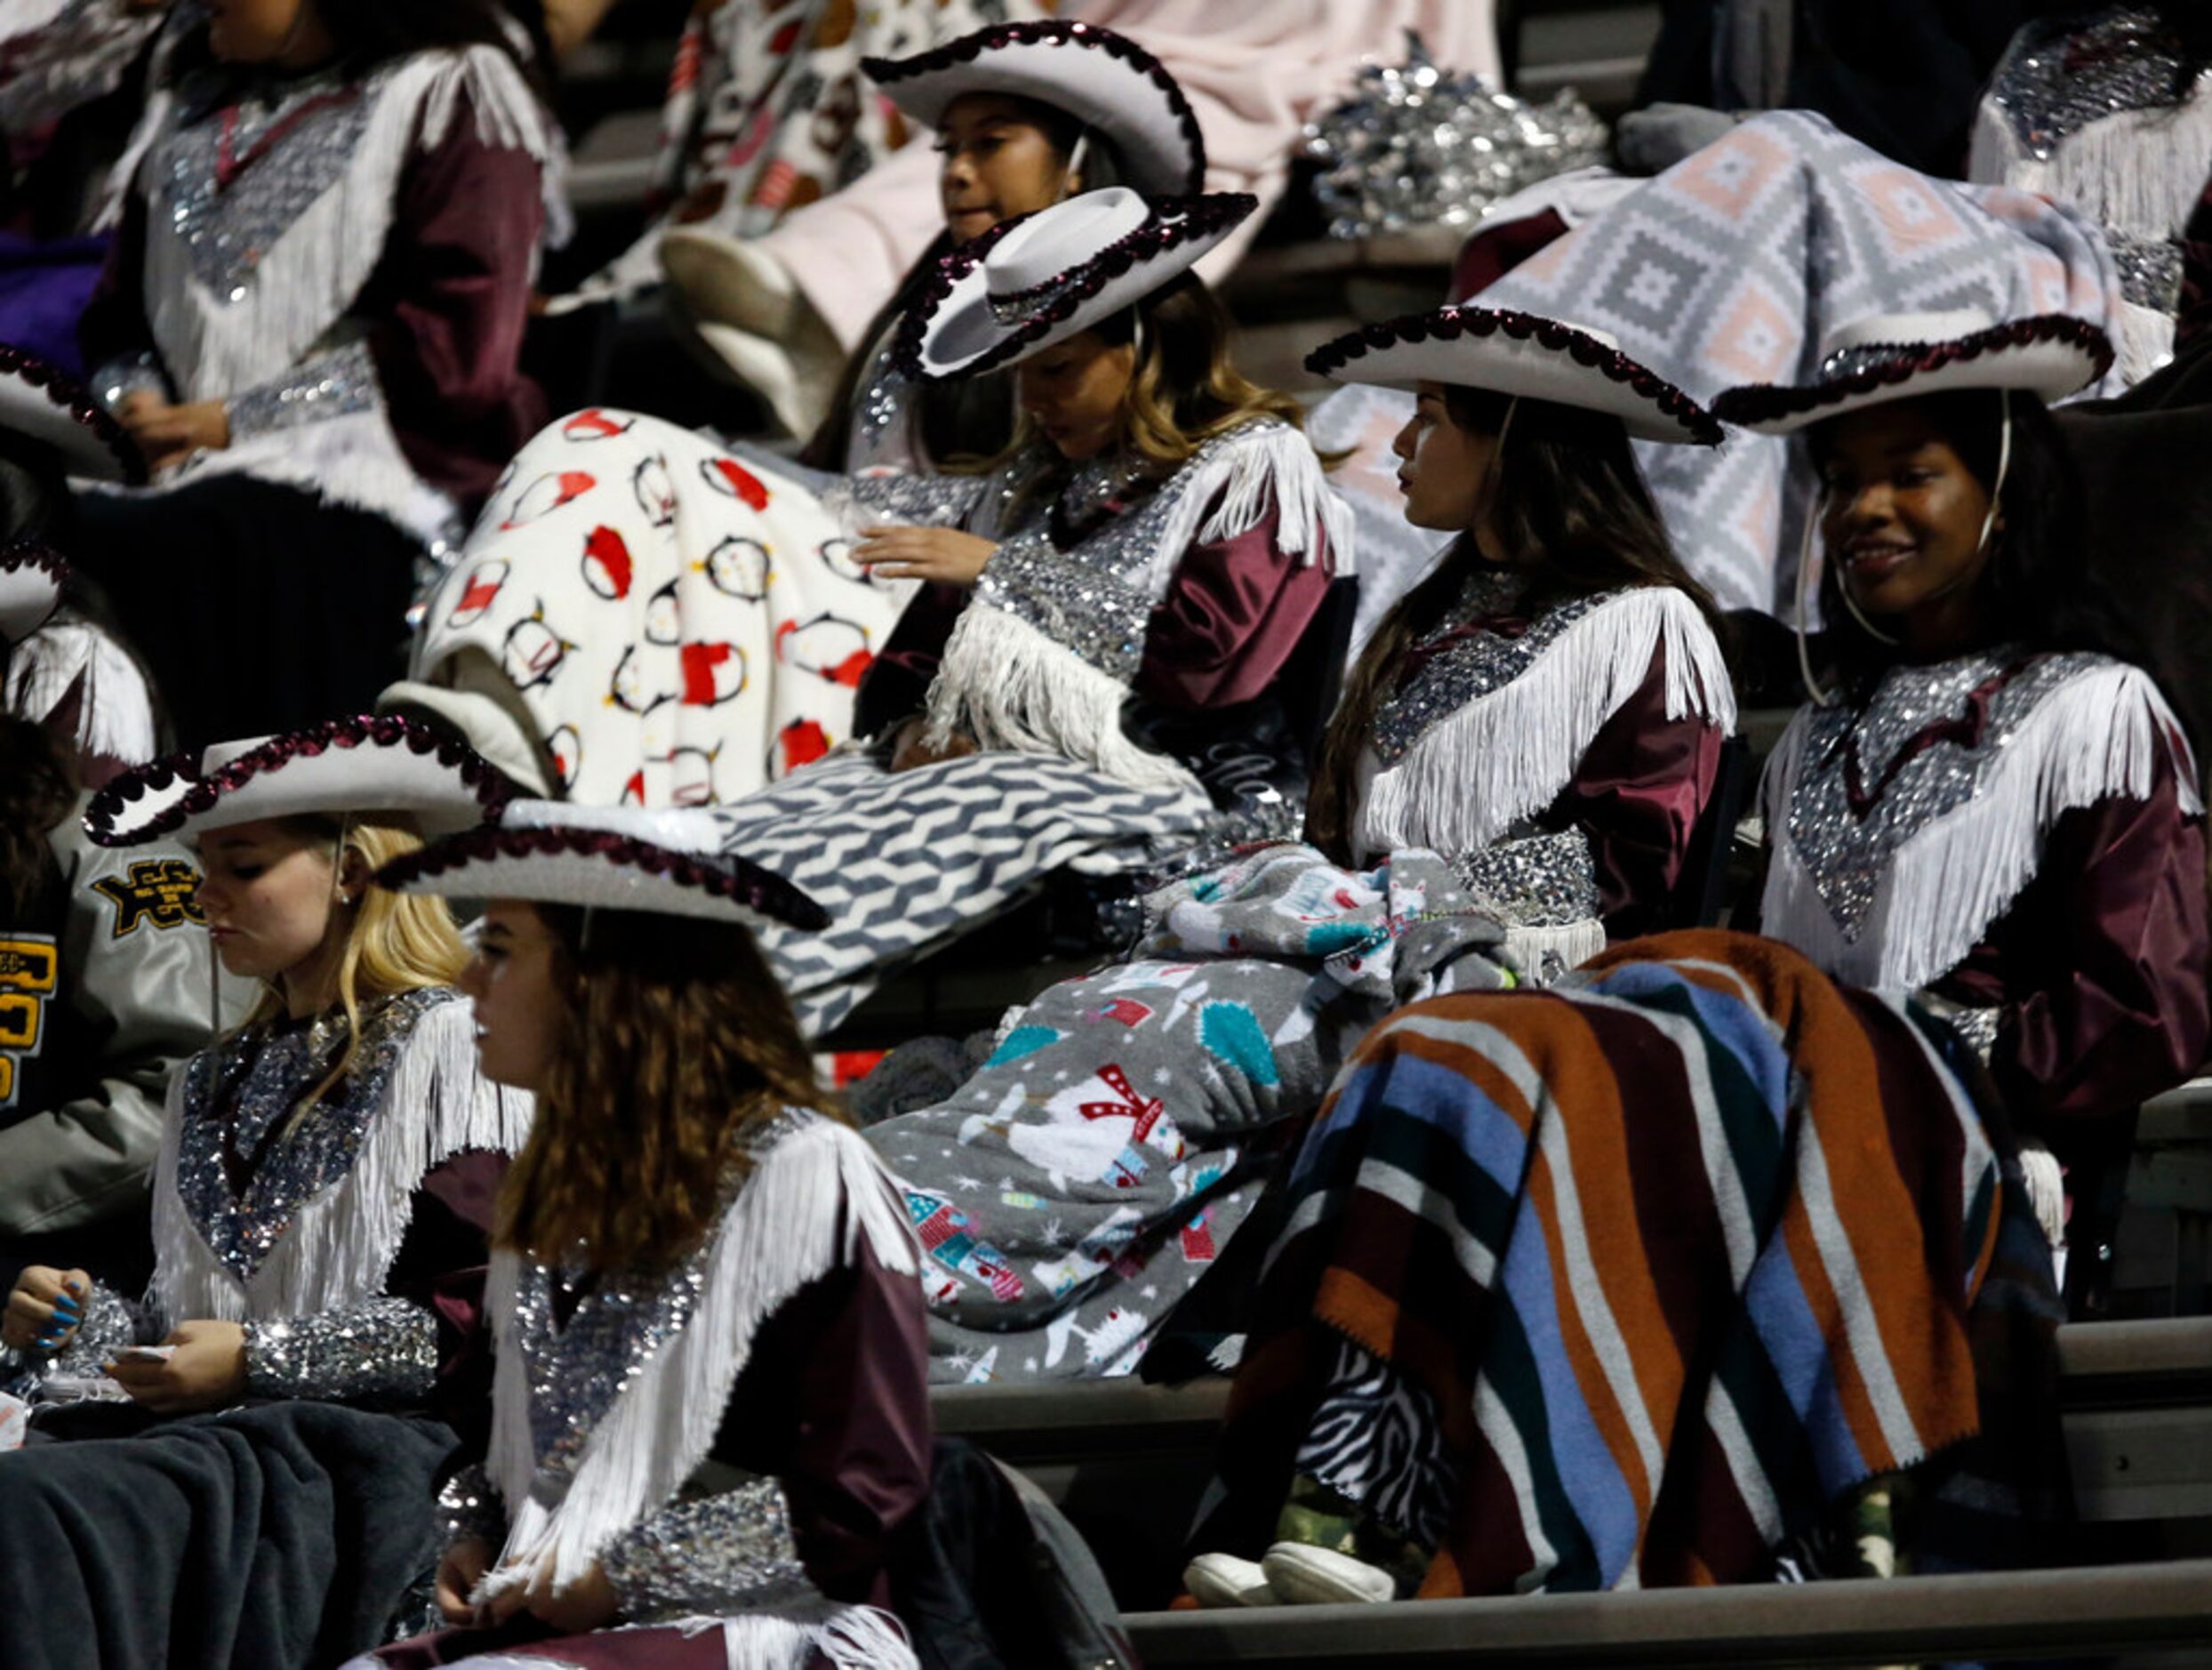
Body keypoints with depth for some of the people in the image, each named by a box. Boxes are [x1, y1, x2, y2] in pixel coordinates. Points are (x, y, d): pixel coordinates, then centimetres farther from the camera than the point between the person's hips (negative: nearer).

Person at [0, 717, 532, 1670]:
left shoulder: (448, 1048, 3)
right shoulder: (212, 1083, 27)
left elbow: (483, 1321, -6)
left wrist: (259, 1360, -11)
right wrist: (85, 1322, 7)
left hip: (368, 1441, -7)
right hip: (204, 1429, 7)